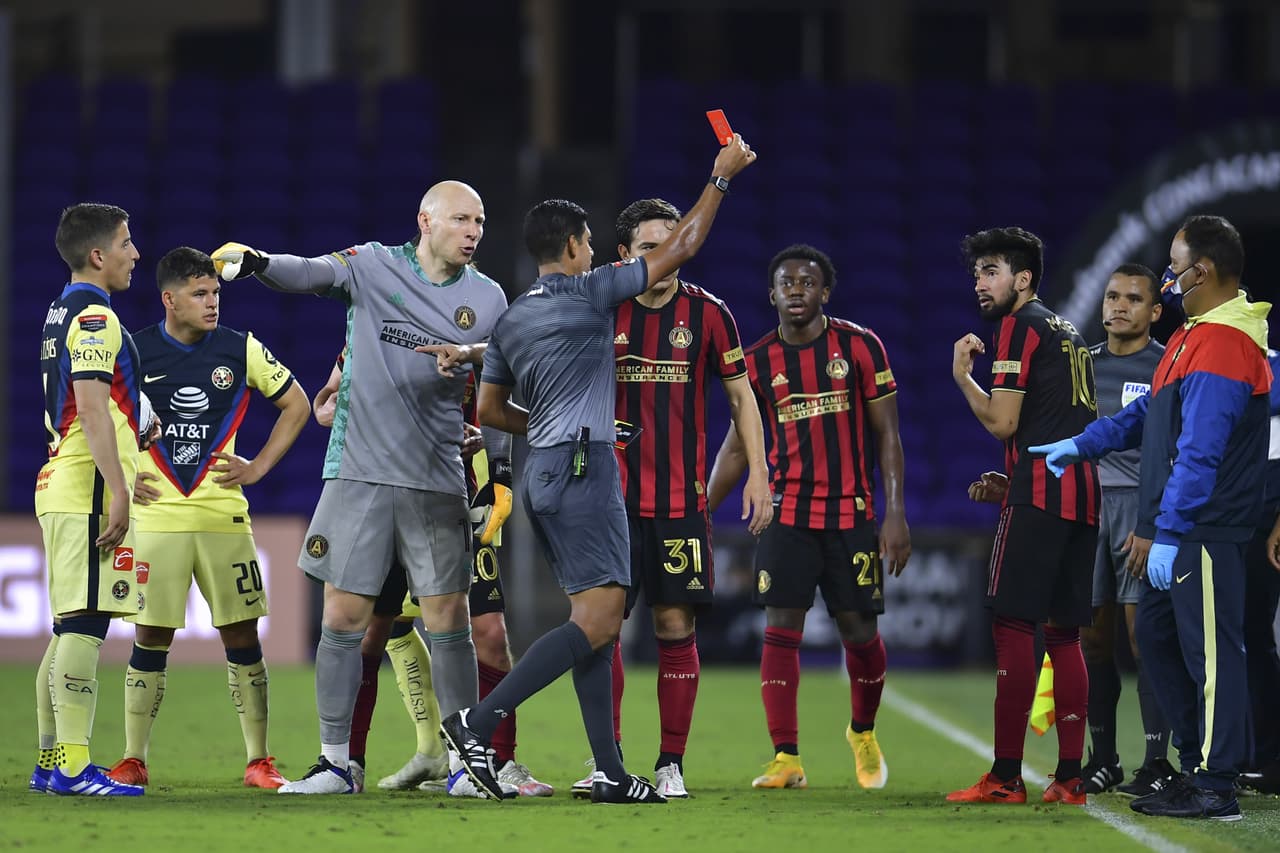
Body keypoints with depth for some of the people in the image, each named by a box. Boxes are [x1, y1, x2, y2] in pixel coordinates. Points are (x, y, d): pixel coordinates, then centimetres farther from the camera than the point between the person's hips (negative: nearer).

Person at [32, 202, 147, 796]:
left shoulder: (62, 314, 19)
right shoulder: (95, 318, -12)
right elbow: (92, 409, -20)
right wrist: (117, 490, -23)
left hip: (59, 489, 10)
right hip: (89, 492, -10)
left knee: (70, 628, 11)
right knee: (85, 625, -12)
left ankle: (50, 762, 12)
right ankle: (72, 767, -16)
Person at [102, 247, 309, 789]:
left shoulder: (241, 351, 3)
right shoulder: (133, 353, 0)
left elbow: (296, 404, 14)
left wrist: (258, 467, 5)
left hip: (224, 516, 1)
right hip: (156, 517, -1)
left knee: (241, 634, 1)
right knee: (149, 637, -1)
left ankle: (258, 760, 7)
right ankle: (133, 760, 6)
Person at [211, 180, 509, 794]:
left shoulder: (488, 298, 7)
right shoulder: (374, 266, 1)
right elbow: (311, 273, -12)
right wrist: (255, 262, -32)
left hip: (438, 481, 2)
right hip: (360, 471, -1)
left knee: (448, 622, 1)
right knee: (343, 618, -1)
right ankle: (335, 762, 8)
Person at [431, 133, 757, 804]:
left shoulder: (511, 319, 13)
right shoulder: (589, 292, -6)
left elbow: (490, 408, 18)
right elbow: (679, 248, -2)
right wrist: (721, 177, 8)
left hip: (543, 471, 9)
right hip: (584, 467, -9)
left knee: (595, 620, 7)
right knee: (598, 619, -13)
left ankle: (609, 773, 2)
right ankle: (480, 722, -21)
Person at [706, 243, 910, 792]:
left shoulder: (860, 347, -1)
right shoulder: (757, 362, 4)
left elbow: (887, 435, 0)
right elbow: (736, 448, 11)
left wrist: (896, 515, -7)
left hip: (852, 514, -1)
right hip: (788, 515, 1)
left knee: (860, 633, 2)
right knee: (780, 629, -9)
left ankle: (863, 733, 30)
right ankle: (786, 759, -8)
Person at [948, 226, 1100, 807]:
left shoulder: (1020, 325, -4)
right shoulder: (1069, 333, 23)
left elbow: (1002, 422, -9)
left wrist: (961, 376, 4)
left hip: (1038, 496, -9)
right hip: (1082, 494, 9)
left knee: (1013, 625, -8)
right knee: (1063, 632, 8)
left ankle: (1006, 777, -12)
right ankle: (1069, 778, 4)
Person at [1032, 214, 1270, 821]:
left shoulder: (1222, 345, -19)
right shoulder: (1196, 334, 16)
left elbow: (1199, 452, -23)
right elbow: (1150, 415, 26)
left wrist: (1166, 535, -22)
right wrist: (1081, 445, 23)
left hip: (1203, 531, -11)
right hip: (1180, 528, 11)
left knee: (1210, 651, -6)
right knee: (1156, 637, 16)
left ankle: (1215, 788, -3)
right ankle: (1201, 765, 21)